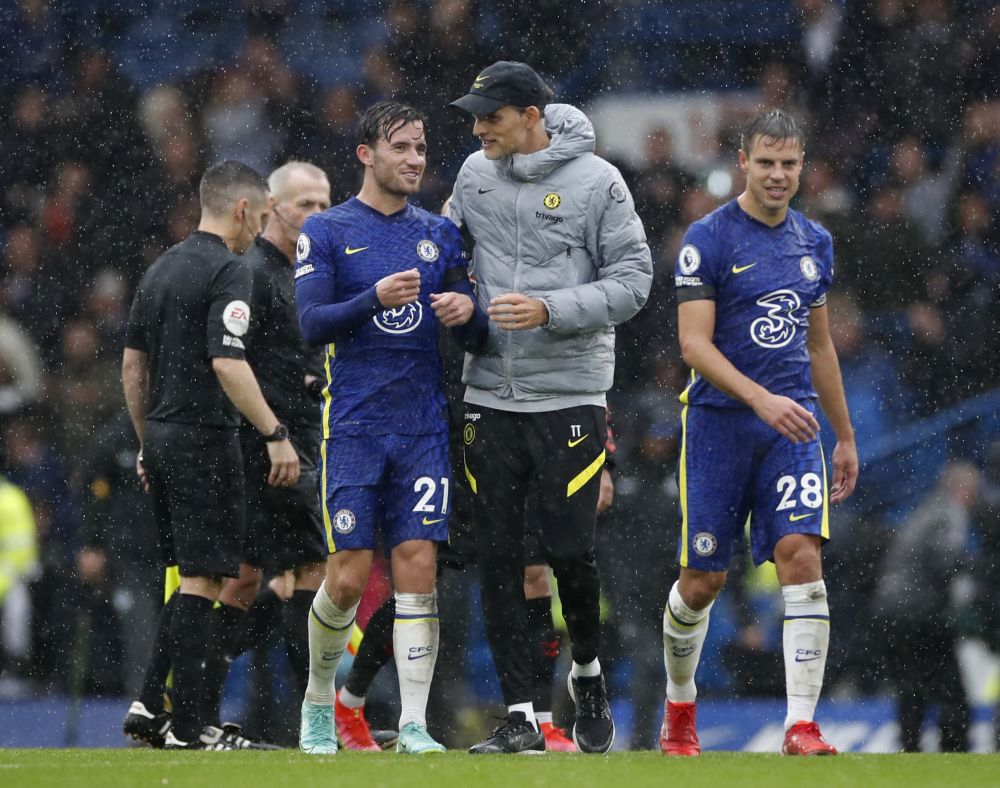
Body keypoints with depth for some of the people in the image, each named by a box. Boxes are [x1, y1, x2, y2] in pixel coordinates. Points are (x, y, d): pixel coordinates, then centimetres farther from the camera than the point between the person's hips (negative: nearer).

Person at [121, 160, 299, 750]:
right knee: (203, 580, -6)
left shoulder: (162, 268, 14)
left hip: (161, 439, 9)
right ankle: (187, 728, -7)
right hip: (204, 438, -9)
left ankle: (151, 702, 12)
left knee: (187, 574, 17)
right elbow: (227, 364, -22)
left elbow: (132, 363, 17)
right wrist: (276, 434, -19)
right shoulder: (228, 271, -12)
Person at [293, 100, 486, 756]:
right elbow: (312, 324, -8)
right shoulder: (327, 231, 1)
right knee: (350, 575, -5)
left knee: (419, 566, -6)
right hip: (354, 425, -3)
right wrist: (376, 298, -23)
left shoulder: (440, 234, 12)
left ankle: (414, 726, -6)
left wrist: (468, 311, -11)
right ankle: (319, 701, 19)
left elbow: (475, 333, 12)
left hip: (425, 425, 3)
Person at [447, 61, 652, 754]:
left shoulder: (595, 181, -6)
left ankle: (588, 672, 24)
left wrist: (549, 310, -18)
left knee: (570, 550, -5)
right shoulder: (475, 175, 7)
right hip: (489, 395, 4)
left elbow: (633, 280, -7)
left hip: (569, 395, -4)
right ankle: (521, 717, 6)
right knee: (499, 559, 1)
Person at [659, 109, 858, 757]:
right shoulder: (708, 239, -6)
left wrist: (846, 436, 22)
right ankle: (680, 707, 29)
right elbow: (695, 343, -13)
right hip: (719, 420, -3)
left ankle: (802, 726, -17)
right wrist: (760, 399, -25)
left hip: (793, 423, 3)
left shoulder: (814, 242, 11)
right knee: (702, 581, 4)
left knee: (801, 554, -15)